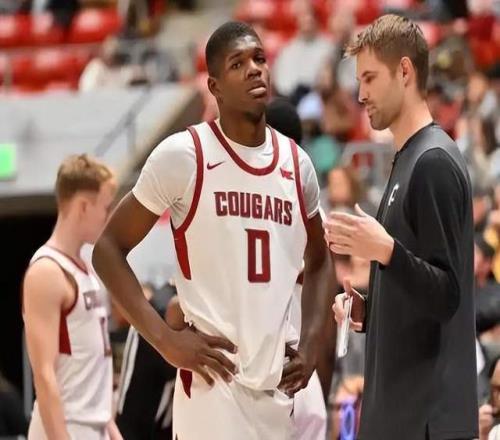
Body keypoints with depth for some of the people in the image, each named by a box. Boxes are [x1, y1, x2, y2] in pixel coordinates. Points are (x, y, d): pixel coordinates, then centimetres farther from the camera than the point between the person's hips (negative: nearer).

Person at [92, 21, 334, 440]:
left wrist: (311, 342, 11)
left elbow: (318, 261, 26)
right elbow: (109, 248, -2)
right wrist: (165, 338, -11)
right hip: (214, 385, -6)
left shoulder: (296, 162, 10)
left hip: (277, 385, 6)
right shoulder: (183, 155, -6)